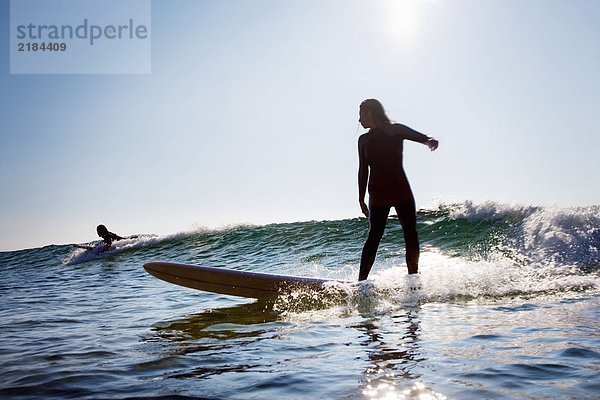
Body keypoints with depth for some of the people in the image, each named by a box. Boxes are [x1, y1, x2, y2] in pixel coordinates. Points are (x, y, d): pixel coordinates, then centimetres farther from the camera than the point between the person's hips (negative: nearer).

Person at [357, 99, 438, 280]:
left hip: (402, 192, -1)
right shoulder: (364, 140, 10)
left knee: (411, 234, -2)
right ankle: (361, 280, -4)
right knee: (374, 236, -5)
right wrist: (361, 199, 13)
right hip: (378, 195, 1)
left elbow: (417, 136, -18)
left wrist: (429, 140, -42)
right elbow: (363, 171, 14)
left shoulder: (396, 130, 1)